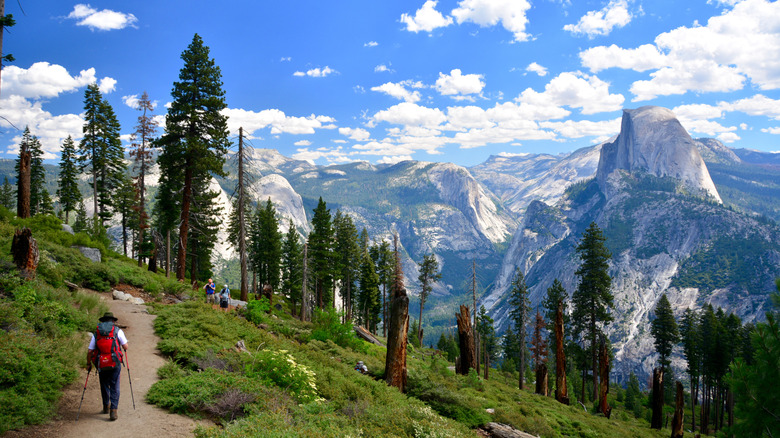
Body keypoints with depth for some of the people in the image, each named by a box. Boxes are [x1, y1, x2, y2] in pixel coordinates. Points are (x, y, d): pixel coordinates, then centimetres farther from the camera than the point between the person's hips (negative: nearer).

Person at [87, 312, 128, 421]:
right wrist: (124, 348, 23)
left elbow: (89, 351, 5)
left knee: (104, 385, 22)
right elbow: (125, 347, -1)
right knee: (114, 387, 5)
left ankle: (106, 407, 36)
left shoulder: (96, 333, 8)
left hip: (101, 364, 2)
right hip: (115, 363, -2)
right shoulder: (117, 331, 1)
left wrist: (88, 364, 16)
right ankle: (113, 411, -4)